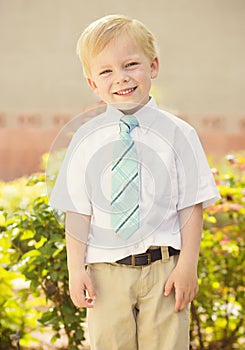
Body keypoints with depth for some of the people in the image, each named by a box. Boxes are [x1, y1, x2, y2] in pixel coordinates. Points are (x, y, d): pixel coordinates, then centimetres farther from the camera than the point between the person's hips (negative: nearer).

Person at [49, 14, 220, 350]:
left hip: (164, 268, -1)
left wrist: (188, 266, -7)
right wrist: (76, 269, -2)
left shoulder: (177, 134, 0)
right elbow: (78, 211, 3)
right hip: (106, 270, 1)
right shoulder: (86, 140, 3)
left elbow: (192, 206, -1)